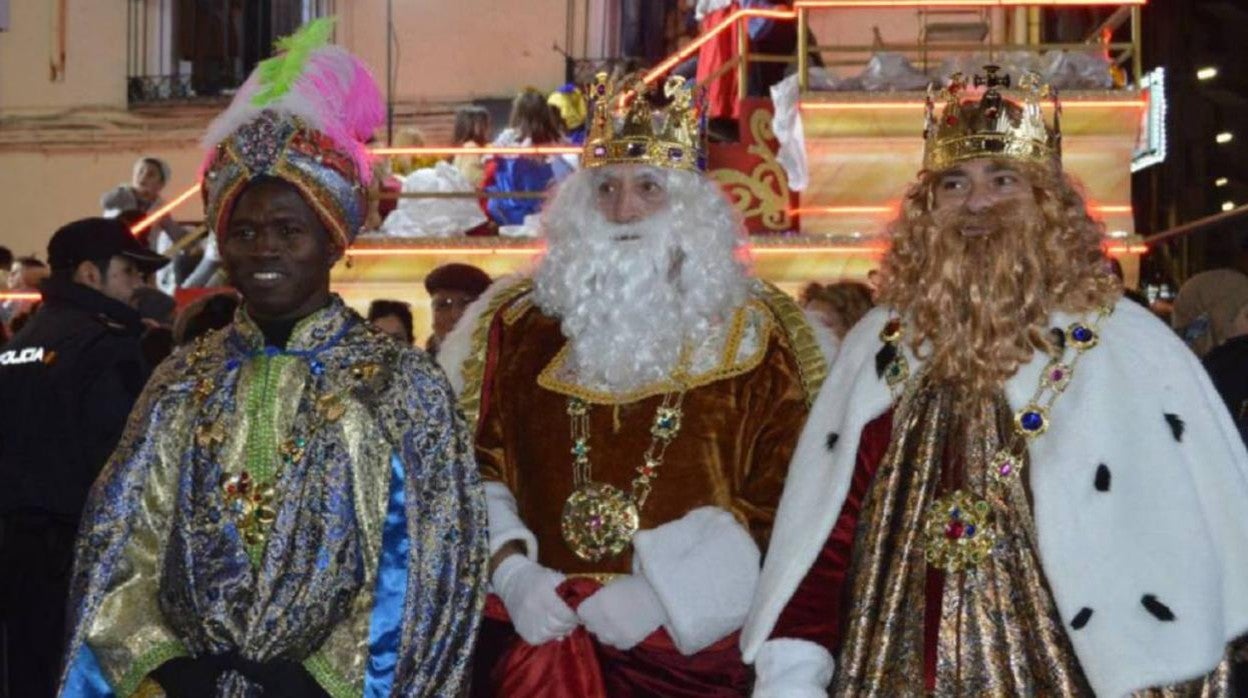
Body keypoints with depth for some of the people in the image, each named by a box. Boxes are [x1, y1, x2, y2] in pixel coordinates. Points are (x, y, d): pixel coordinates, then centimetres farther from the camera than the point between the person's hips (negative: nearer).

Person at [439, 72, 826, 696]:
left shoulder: (750, 337, 0)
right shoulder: (520, 326, 7)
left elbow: (780, 502, -5)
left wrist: (663, 591, -14)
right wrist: (510, 571, -9)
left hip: (690, 641, -1)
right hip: (535, 636, 2)